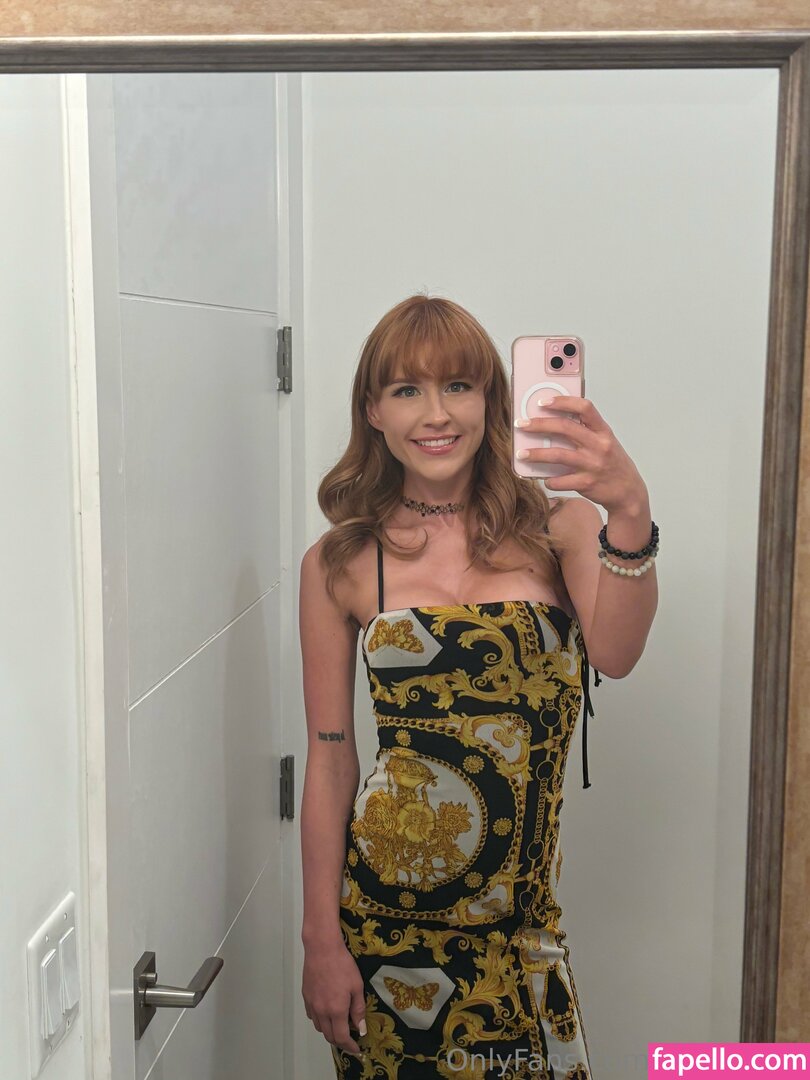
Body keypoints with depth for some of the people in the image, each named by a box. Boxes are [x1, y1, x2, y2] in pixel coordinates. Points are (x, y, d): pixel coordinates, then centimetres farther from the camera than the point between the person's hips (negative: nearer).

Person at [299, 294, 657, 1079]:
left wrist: (630, 515, -36)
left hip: (522, 914, 1)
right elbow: (329, 758, -2)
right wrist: (321, 941, -2)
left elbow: (616, 654, -20)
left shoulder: (554, 527, -1)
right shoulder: (339, 564, -3)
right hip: (389, 913, -1)